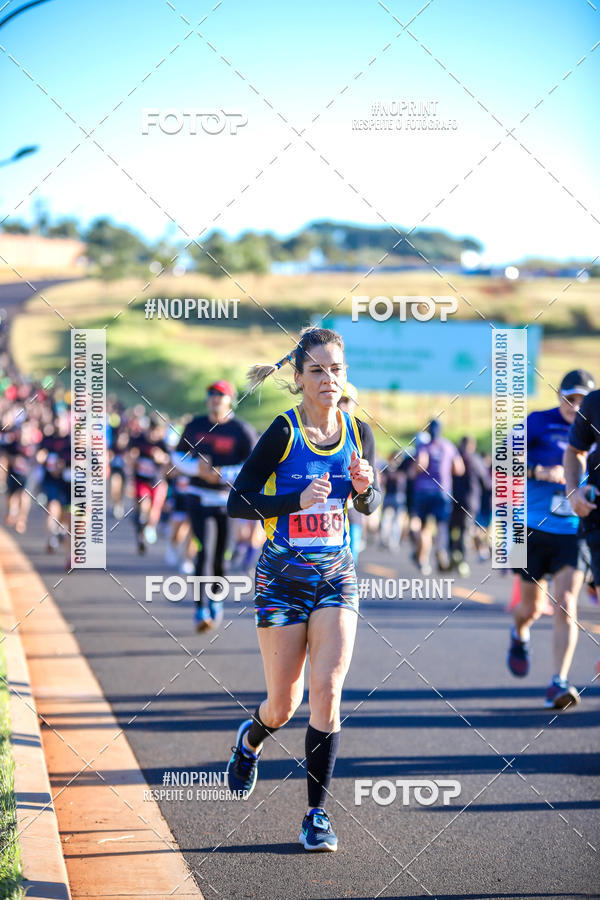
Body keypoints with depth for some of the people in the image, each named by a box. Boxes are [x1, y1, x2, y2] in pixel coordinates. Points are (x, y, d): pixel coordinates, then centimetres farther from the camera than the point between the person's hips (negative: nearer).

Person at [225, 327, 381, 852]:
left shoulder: (358, 433, 0)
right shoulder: (283, 432, -11)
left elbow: (369, 507, 13)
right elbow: (237, 502, -11)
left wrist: (364, 487, -9)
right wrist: (297, 500, -23)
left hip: (336, 577, 2)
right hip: (283, 579, -2)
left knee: (327, 690, -12)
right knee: (284, 704, 6)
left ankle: (318, 813, -2)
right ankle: (251, 739, 43)